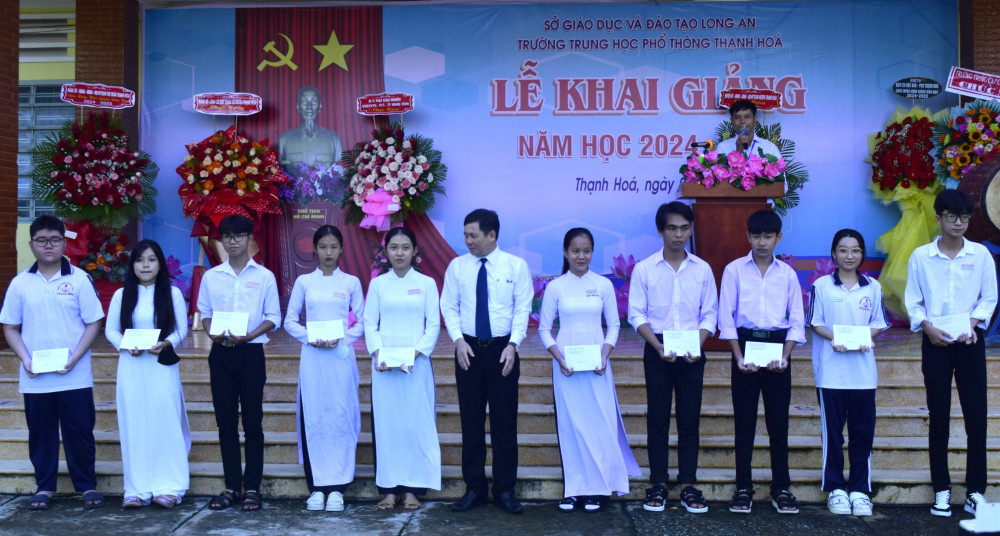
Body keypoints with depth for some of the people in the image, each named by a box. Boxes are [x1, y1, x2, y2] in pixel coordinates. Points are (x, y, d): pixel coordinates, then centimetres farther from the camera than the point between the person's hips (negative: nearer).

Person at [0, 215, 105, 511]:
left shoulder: (79, 279, -2)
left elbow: (93, 323, -2)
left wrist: (74, 358, -12)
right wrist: (25, 359, -6)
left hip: (75, 377, -2)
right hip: (34, 379, 2)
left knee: (80, 432, 4)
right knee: (40, 433, 10)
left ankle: (87, 486, 17)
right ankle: (44, 487, 24)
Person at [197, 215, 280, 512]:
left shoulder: (264, 276, 1)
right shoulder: (211, 276, 8)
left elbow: (273, 317, 2)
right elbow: (204, 312, 13)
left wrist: (249, 335, -14)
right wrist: (212, 332, -8)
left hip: (251, 352, -2)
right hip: (220, 353, 3)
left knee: (252, 422, 1)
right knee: (226, 422, 7)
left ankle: (252, 488, 9)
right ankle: (232, 486, 17)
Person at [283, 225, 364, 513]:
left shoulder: (351, 282, 6)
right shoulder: (304, 282, 8)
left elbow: (362, 322, 6)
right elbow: (289, 320, 8)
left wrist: (342, 338, -10)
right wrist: (310, 338, -8)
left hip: (341, 356, -1)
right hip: (312, 357, 1)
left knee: (340, 417, -2)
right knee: (312, 418, -1)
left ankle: (337, 488, 4)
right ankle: (316, 487, 8)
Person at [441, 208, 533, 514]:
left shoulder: (516, 266, 0)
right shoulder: (457, 266, 5)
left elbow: (523, 308, -1)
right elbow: (449, 307, 6)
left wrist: (513, 344, -13)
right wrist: (458, 340, -8)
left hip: (502, 350, -2)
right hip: (468, 350, 2)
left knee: (505, 422, 3)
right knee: (471, 422, 7)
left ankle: (505, 491, 14)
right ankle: (474, 489, 17)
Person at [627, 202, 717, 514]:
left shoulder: (702, 269, 4)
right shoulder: (644, 269, 0)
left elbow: (710, 314, 5)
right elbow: (636, 314, -2)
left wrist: (697, 346, -10)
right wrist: (659, 347, -14)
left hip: (691, 352, 1)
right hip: (657, 351, -1)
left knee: (690, 419, 4)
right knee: (657, 418, 3)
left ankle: (688, 486, 12)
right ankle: (658, 485, 11)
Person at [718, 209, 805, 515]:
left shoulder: (787, 274, 8)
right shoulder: (734, 270, 3)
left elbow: (797, 320, 6)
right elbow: (726, 316, -1)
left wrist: (785, 355, -8)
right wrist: (738, 356, -9)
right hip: (745, 343, -1)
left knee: (779, 421, 4)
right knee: (744, 421, 2)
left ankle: (781, 488, 14)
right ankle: (743, 488, 10)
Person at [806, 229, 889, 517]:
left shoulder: (873, 287, 7)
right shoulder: (821, 285, 1)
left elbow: (878, 323, 8)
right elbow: (815, 322, 2)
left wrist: (865, 339, -11)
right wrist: (833, 338, -16)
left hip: (863, 370, 2)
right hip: (831, 371, -2)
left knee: (863, 431, 4)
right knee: (832, 431, 4)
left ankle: (859, 490, 14)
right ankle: (835, 488, 14)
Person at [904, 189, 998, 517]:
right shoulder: (920, 256, 1)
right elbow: (913, 301, 3)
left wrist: (972, 323, -11)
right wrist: (927, 327, -11)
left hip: (970, 341, 0)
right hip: (935, 342, 0)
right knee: (939, 418, 5)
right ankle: (941, 490, 14)